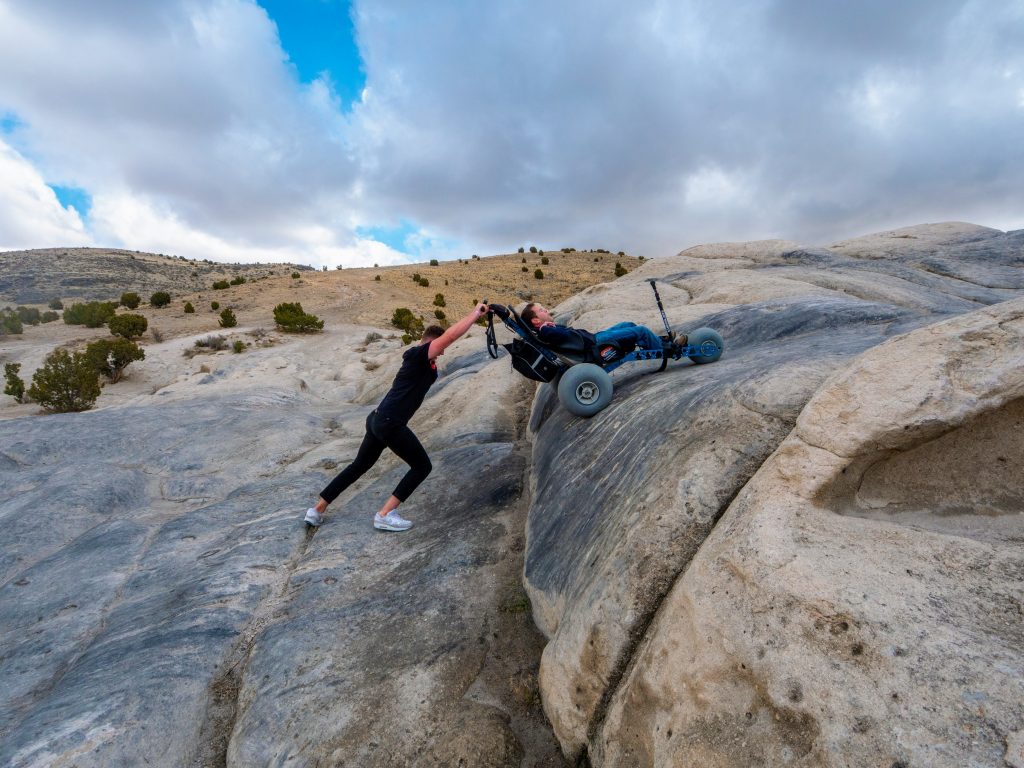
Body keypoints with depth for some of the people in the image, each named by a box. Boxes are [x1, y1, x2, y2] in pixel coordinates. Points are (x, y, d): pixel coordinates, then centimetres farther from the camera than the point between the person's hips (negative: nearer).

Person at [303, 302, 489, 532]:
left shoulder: (424, 363, 18)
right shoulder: (418, 355, -9)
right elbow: (450, 335, -21)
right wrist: (476, 313, -11)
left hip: (378, 419, 10)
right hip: (390, 424, -10)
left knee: (359, 465, 23)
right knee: (422, 466, 3)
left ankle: (317, 509, 31)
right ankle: (385, 515, 3)